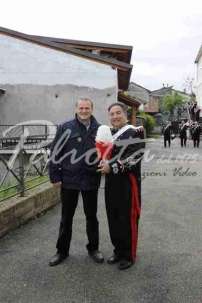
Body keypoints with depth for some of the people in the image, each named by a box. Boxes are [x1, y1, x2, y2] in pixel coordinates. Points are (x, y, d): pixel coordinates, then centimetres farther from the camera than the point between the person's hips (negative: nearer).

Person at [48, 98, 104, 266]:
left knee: (91, 216, 15)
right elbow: (55, 153, -4)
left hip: (91, 181, 1)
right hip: (69, 180, -1)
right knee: (66, 218, 13)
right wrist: (55, 176, -7)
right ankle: (62, 251, 30)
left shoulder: (99, 130, 1)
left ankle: (93, 248, 33)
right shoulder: (65, 128, -4)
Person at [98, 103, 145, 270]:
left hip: (128, 182, -7)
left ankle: (129, 255, 20)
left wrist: (112, 167, -19)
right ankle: (119, 250, 31)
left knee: (128, 220, 3)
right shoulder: (109, 133, 14)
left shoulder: (134, 132, -9)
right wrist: (103, 163, 1)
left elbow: (135, 158, -18)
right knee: (113, 219, 14)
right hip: (111, 183, 7)